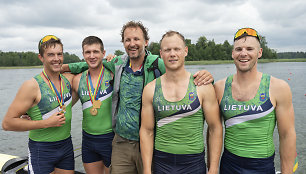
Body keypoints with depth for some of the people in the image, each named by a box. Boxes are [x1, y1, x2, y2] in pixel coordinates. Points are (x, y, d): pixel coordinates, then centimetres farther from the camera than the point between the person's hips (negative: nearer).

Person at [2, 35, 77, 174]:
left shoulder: (68, 80, 0)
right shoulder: (32, 86, -16)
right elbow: (7, 123, -16)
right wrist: (46, 123, -21)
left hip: (66, 146, 5)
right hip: (41, 150, -5)